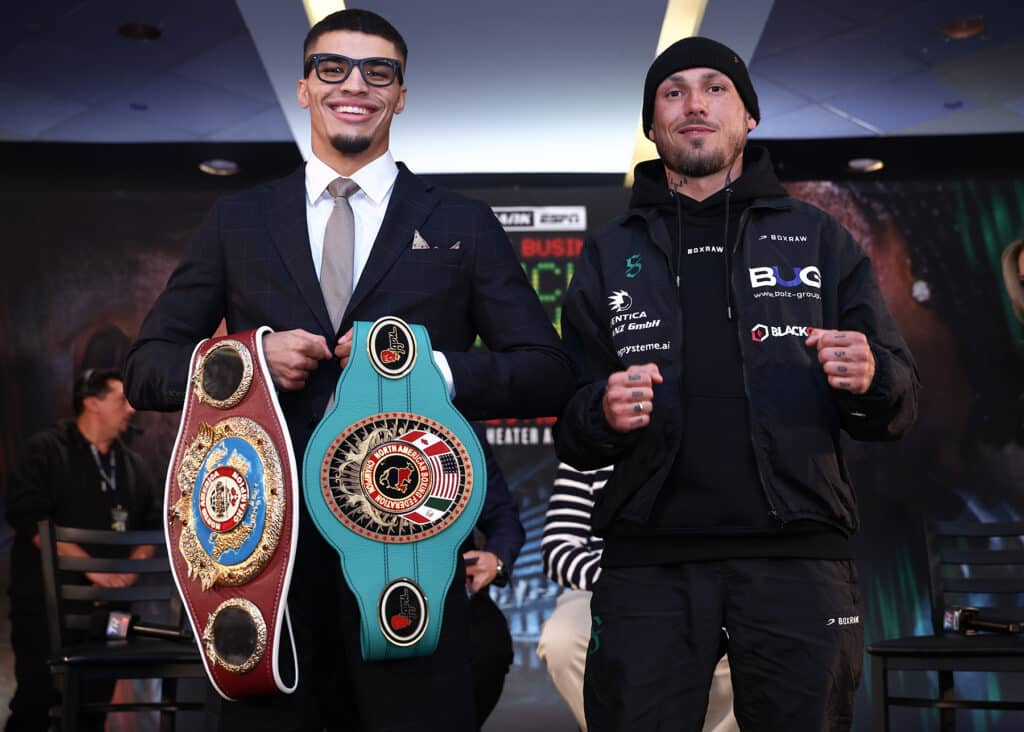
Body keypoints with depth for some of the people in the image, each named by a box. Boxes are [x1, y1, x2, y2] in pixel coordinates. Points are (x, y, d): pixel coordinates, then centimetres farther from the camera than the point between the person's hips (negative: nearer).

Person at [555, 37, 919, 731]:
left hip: (796, 557, 0)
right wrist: (603, 415, -11)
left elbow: (900, 407, 8)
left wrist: (869, 380, -15)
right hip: (649, 561, 1)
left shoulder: (820, 240, 11)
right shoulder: (610, 256, 13)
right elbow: (570, 441, 11)